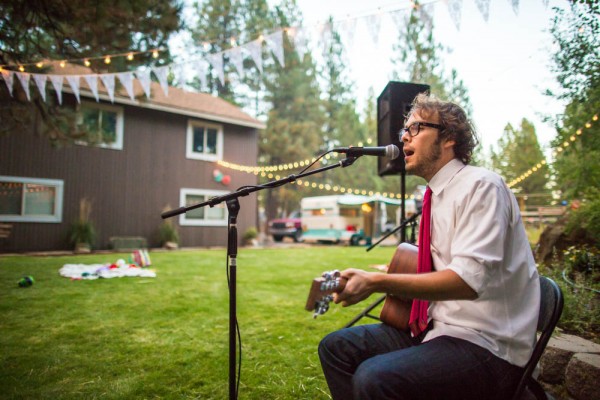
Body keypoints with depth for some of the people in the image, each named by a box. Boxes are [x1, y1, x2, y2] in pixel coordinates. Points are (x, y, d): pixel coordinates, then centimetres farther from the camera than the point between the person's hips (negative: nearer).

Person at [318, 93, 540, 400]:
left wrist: (378, 283, -27)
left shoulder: (480, 186, -14)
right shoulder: (437, 196, 12)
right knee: (335, 347, 1)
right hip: (436, 327, 8)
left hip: (486, 346, -8)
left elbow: (467, 279, -25)